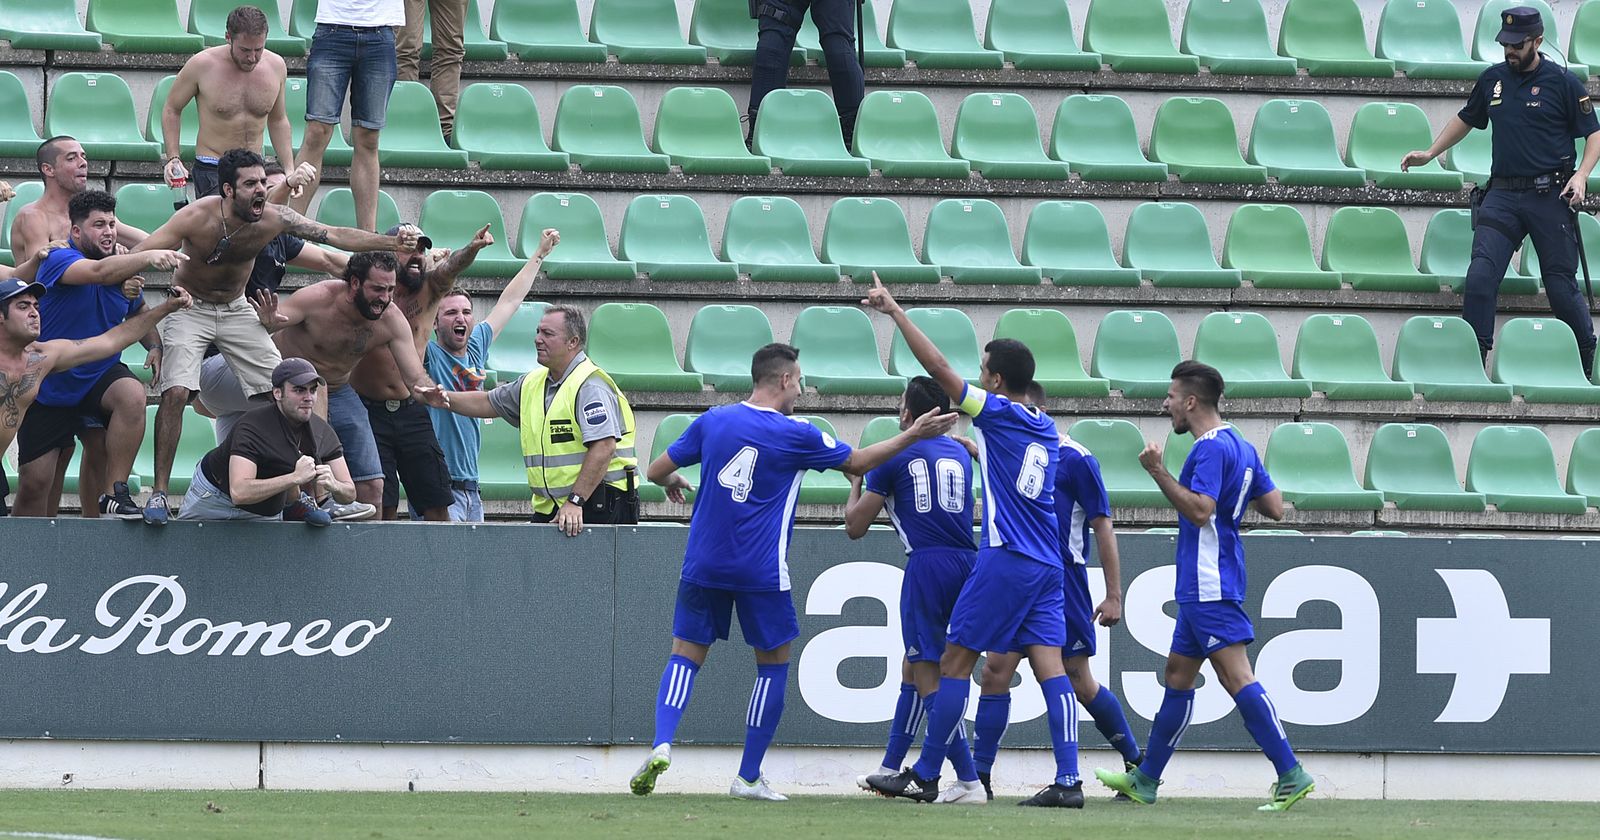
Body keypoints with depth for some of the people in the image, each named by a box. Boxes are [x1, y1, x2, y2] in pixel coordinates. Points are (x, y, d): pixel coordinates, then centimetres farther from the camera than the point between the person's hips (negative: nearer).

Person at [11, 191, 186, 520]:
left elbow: (140, 314, 19)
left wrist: (155, 347, -2)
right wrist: (149, 257, -52)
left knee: (132, 395, -32)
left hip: (100, 378, 3)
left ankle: (115, 493, -25)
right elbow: (100, 272, -38)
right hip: (50, 389, -3)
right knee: (35, 481, -2)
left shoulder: (124, 271, 0)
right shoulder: (59, 261, -17)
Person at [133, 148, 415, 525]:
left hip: (237, 310, 4)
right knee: (176, 392, -24)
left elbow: (335, 235, -13)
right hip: (190, 310, -4)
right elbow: (137, 257, -25)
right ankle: (159, 492, -17)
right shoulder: (197, 218, -27)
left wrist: (392, 242, -23)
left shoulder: (273, 218, -17)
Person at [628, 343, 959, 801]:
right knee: (774, 664, 11)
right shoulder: (795, 435, -6)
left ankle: (661, 745, -16)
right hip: (761, 572, -3)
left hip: (704, 565, 3)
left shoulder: (712, 421, 3)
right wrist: (913, 435, 15)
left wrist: (672, 481, 34)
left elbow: (657, 470, 11)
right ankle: (749, 777, 8)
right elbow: (857, 462, 6)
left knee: (686, 656, 9)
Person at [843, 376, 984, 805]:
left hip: (927, 564, -7)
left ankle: (968, 780, -16)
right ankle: (890, 768, 28)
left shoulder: (894, 456, 1)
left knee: (928, 676, -6)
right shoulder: (959, 454, 18)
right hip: (967, 561, 7)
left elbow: (855, 526, 5)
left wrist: (855, 484, 25)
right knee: (913, 665, 20)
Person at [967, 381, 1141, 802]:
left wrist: (1113, 595, -9)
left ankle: (1136, 764, 17)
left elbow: (1102, 526, -7)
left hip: (1064, 582, -6)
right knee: (995, 669, -5)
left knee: (1079, 680, 0)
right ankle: (979, 776, -4)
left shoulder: (1076, 460, -8)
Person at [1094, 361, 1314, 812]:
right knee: (1178, 675, 15)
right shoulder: (1240, 447, 14)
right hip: (1202, 588, 11)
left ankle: (1291, 775, -17)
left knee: (1236, 676, -13)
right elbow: (1275, 508, 14)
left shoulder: (1211, 449, -15)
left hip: (1209, 587, -11)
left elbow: (1200, 510, -25)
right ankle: (1145, 780, 21)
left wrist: (1158, 473, -19)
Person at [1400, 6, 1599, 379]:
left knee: (1561, 284, 0)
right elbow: (1464, 120, 26)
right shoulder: (1492, 80, 10)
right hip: (1502, 195, 4)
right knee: (1480, 277, -11)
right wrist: (1430, 153, 18)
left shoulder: (1563, 82, -3)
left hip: (1550, 196, -4)